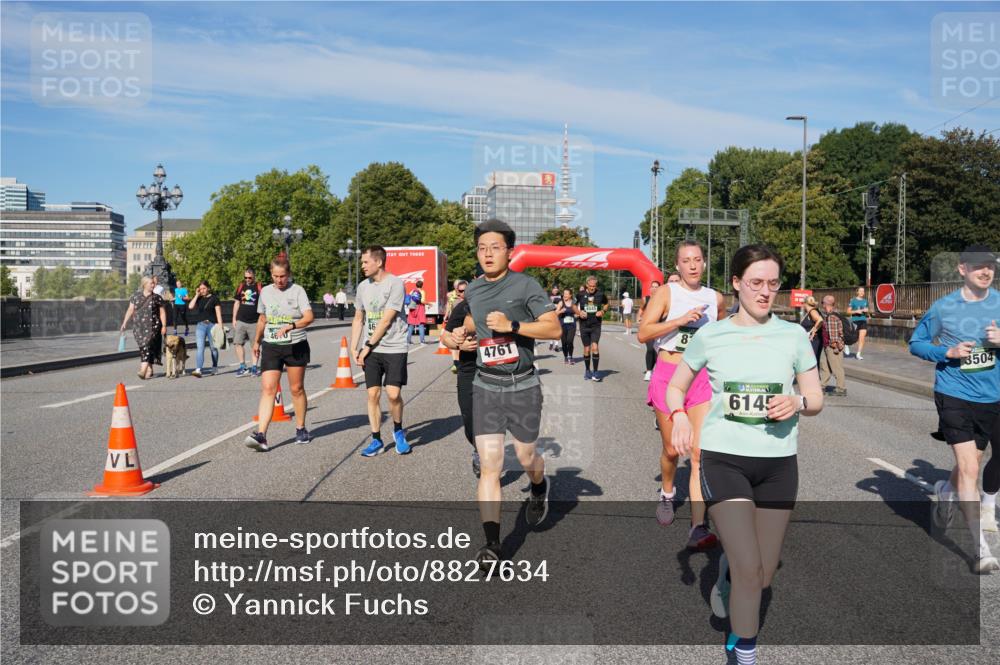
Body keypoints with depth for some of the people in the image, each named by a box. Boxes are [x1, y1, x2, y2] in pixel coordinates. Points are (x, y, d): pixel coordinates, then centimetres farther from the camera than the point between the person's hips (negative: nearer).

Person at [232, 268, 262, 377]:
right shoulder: (241, 286, 9)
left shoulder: (259, 287, -1)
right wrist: (234, 318, 11)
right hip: (241, 321, 3)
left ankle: (254, 367, 11)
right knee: (237, 343, -3)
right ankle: (242, 367, 5)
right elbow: (237, 303, 16)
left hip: (254, 322, -3)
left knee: (255, 346, 2)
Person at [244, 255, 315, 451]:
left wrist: (290, 326, -29)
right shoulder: (265, 292, 7)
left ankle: (301, 429, 24)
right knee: (268, 389, -10)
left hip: (296, 346, -2)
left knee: (297, 389, 8)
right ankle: (261, 434, -17)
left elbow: (309, 317, -15)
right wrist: (256, 341, 25)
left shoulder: (297, 291, -5)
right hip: (271, 347, 2)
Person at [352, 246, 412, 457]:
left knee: (393, 394, -9)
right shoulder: (363, 287, 11)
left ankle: (398, 430, 17)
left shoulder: (395, 283, -10)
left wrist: (368, 346, -10)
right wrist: (354, 348, 8)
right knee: (373, 394, 1)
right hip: (370, 350, 5)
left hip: (395, 348, -5)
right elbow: (358, 320, 17)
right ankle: (376, 440, 12)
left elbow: (386, 320, -13)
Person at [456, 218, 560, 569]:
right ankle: (491, 544, -5)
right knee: (490, 466, -6)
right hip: (486, 386, 3)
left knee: (525, 457, 12)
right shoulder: (473, 290, 9)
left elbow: (554, 328, -15)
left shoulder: (525, 285, -8)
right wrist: (464, 329, 11)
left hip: (523, 385, -3)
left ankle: (539, 488, 49)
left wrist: (511, 325, -25)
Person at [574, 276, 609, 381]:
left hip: (596, 325, -1)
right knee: (587, 349, 6)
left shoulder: (600, 294, -3)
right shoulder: (581, 294, -3)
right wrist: (579, 312, -7)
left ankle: (595, 372, -8)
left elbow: (606, 304, 15)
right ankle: (587, 371, 24)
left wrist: (602, 311, -4)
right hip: (584, 325, 1)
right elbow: (574, 305, 12)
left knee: (595, 347, -15)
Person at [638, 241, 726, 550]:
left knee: (701, 453, -11)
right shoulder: (666, 293, -4)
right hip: (668, 374, -2)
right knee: (671, 449, 10)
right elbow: (643, 333, -15)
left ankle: (698, 527, -14)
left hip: (702, 378, 2)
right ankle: (667, 493, 42)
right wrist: (680, 320, -21)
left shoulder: (716, 298, 7)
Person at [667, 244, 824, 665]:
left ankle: (727, 572, 46)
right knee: (749, 571, -11)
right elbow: (675, 387, 10)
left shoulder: (794, 335, 2)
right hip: (723, 458, -2)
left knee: (763, 577, 11)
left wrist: (797, 403, -15)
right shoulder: (710, 335, -1)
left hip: (778, 462, 3)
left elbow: (816, 399, 8)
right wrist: (679, 416, -12)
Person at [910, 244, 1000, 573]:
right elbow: (915, 343, 3)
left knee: (968, 464, 12)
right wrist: (948, 352, -14)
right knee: (968, 467, -8)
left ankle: (946, 490, 47)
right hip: (955, 396, -3)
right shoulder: (943, 307, -4)